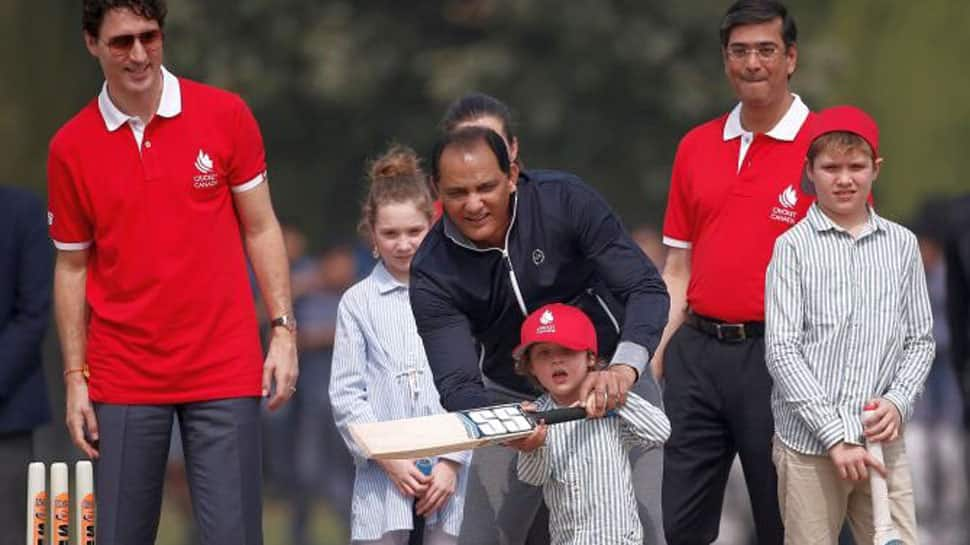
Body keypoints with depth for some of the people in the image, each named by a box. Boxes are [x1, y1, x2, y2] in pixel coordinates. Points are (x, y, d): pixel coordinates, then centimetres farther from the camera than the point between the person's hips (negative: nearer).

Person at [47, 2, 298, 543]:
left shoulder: (225, 115, 0)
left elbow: (260, 229, 5)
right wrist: (75, 377, 4)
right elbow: (72, 266, 9)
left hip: (224, 373, -1)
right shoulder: (71, 148, 2)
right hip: (123, 381, 1)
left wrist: (284, 331, -2)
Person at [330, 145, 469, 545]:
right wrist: (389, 459, -6)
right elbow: (346, 395, 3)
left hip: (447, 472, 0)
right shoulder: (357, 302, 6)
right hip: (383, 479, 0)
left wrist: (453, 460, -5)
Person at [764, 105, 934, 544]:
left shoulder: (901, 245, 8)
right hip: (809, 442, -2)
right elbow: (781, 349, -7)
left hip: (882, 441, 2)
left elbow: (920, 340, 13)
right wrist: (834, 435, -12)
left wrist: (898, 402, -6)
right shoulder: (793, 247, -1)